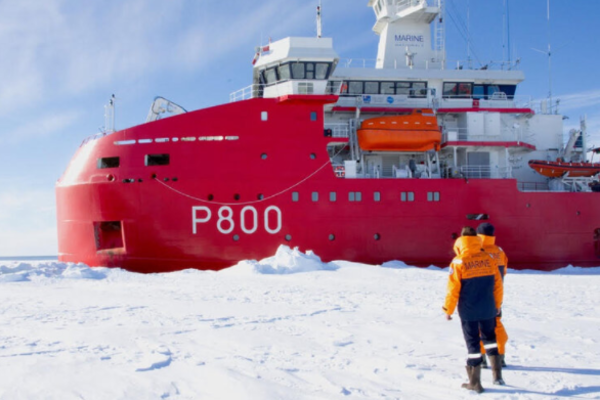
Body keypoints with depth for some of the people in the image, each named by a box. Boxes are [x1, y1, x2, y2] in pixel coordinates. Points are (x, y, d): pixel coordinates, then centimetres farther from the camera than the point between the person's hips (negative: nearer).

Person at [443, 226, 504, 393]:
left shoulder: (458, 262, -11)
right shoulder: (489, 259, 0)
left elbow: (453, 290, -10)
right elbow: (498, 285, 5)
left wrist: (448, 310, 2)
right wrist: (497, 305, 19)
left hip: (468, 311, -3)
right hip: (488, 309, 3)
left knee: (473, 344, 5)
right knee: (489, 339, 22)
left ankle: (475, 382, 11)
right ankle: (497, 375, 19)